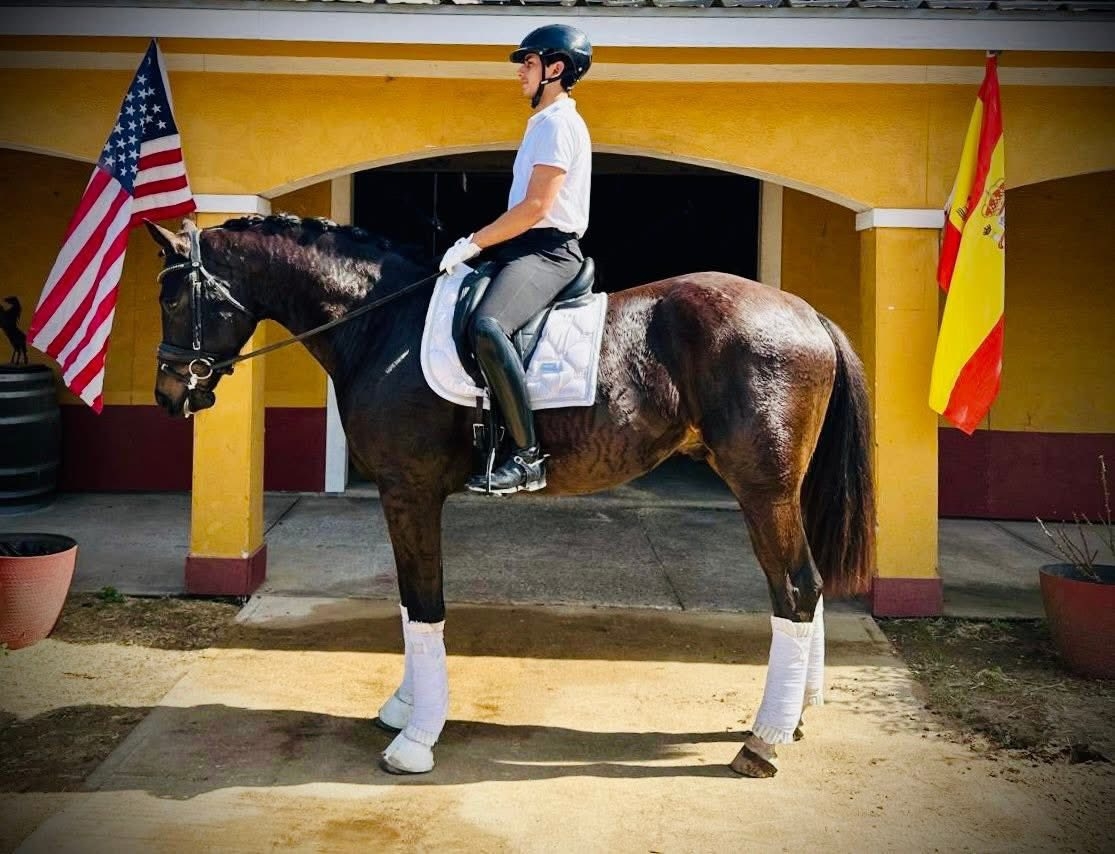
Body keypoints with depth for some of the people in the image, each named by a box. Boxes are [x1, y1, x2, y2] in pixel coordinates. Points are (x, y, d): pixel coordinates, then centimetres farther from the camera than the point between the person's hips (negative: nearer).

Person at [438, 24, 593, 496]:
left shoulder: (558, 124, -9)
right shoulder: (545, 123, 23)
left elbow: (535, 207, -19)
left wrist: (474, 243, -15)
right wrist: (478, 242, 17)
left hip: (548, 250, -12)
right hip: (526, 246, 12)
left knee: (486, 326, -35)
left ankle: (527, 457, -34)